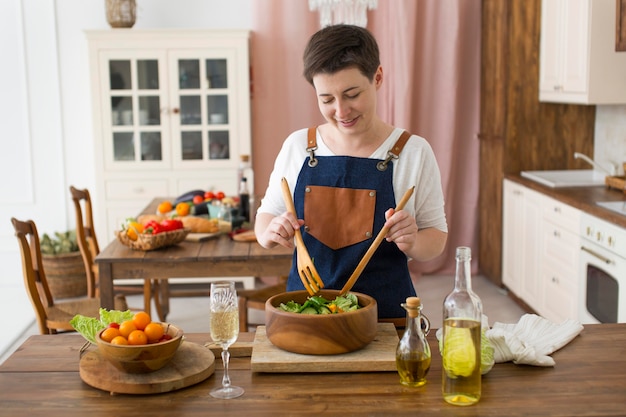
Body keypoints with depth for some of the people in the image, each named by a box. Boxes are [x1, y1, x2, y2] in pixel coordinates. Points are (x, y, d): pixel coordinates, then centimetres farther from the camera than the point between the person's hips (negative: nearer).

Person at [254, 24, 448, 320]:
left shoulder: (414, 152, -3)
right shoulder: (297, 146, 3)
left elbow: (436, 237, 3)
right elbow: (266, 215, 12)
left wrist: (412, 243, -18)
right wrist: (270, 233, -10)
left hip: (386, 313, -2)